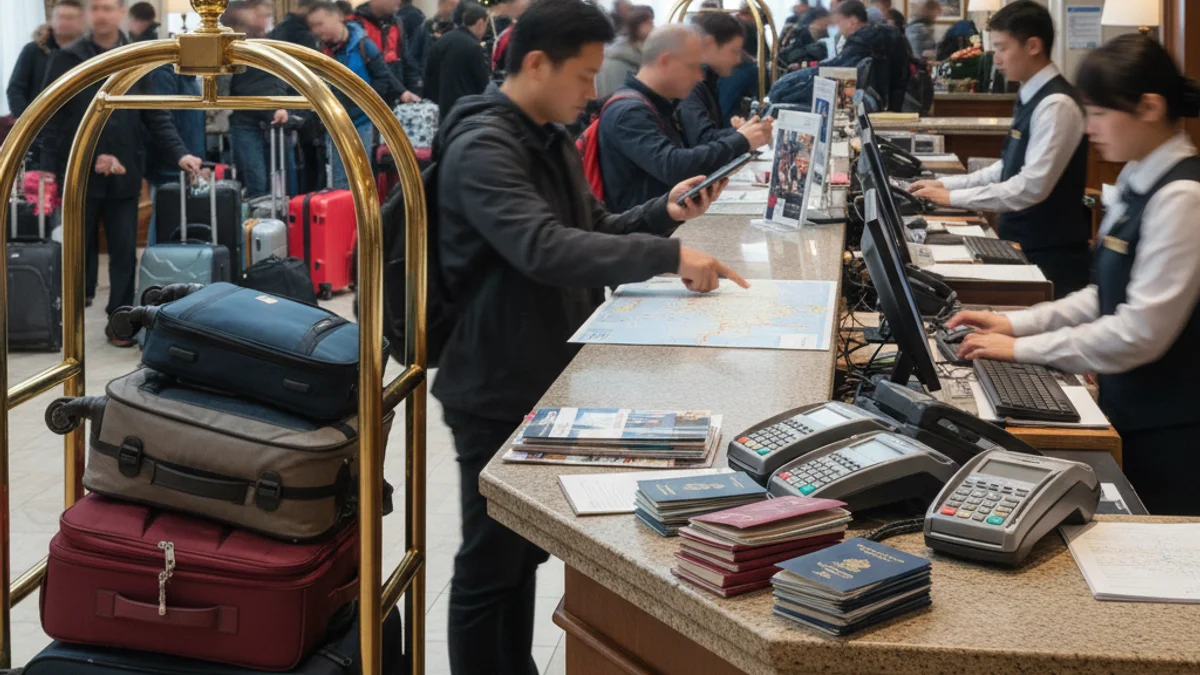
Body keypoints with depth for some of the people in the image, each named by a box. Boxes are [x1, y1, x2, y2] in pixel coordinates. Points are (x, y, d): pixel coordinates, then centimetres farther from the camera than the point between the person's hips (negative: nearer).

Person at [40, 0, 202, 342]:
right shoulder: (67, 59, -3)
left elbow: (156, 116, 4)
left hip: (124, 175, 2)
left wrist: (179, 153, -11)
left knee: (124, 251, 6)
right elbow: (53, 120, -6)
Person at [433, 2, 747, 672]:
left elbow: (590, 231, 18)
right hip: (499, 394, -9)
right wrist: (667, 256, -36)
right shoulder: (481, 148, -21)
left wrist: (664, 213, 1)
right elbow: (545, 248, -34)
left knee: (529, 552, 20)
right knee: (491, 564, 4)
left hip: (549, 383, 9)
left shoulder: (553, 140, 10)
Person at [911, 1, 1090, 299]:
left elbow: (1032, 186, -25)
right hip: (1024, 245, 9)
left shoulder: (1056, 104, -19)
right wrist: (947, 184, 6)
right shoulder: (1030, 98, 9)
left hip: (1049, 255, -9)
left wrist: (954, 198, -20)